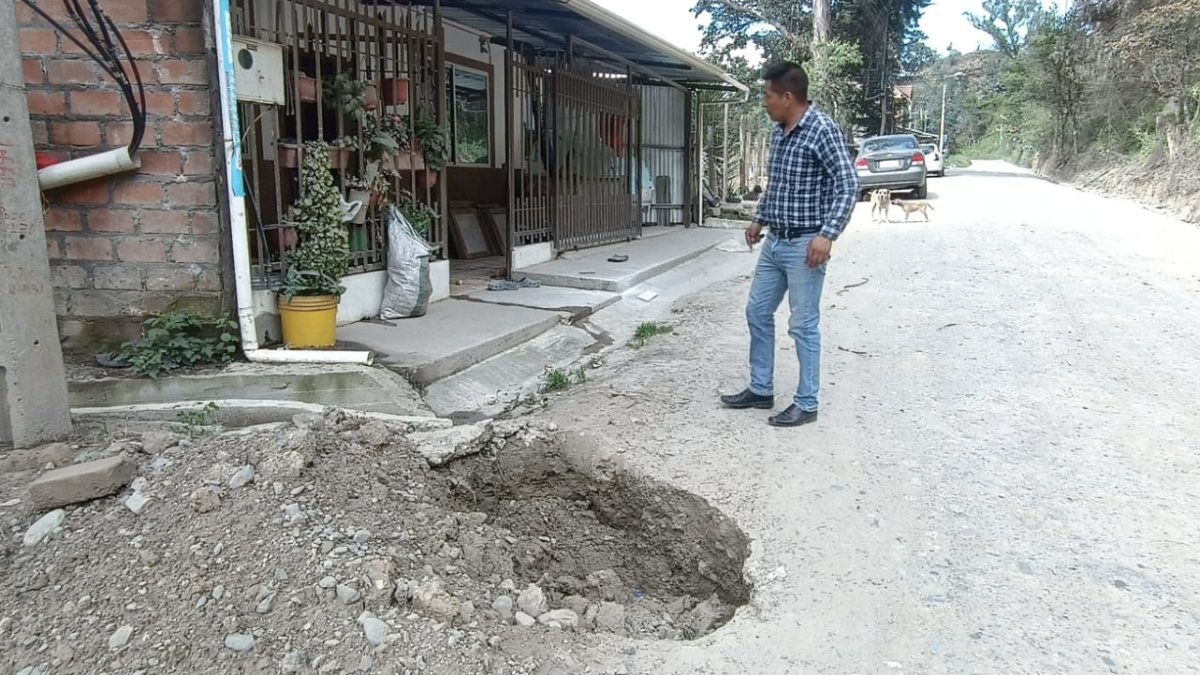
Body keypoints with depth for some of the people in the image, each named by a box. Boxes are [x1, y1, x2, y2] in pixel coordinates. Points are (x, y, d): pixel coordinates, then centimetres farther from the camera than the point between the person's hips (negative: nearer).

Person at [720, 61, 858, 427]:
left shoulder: (822, 129, -14)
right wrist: (760, 219, 24)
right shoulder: (778, 132, 11)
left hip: (804, 245, -9)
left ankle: (806, 404, 11)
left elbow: (848, 185, -19)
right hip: (774, 242, 9)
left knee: (803, 325, -1)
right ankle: (760, 390, 26)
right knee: (757, 312, 13)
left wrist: (827, 234, -27)